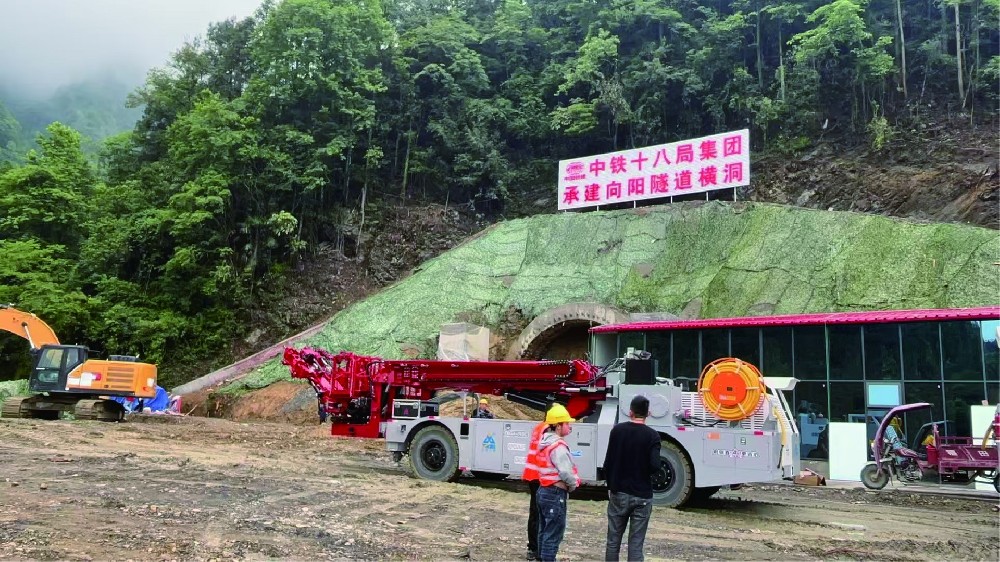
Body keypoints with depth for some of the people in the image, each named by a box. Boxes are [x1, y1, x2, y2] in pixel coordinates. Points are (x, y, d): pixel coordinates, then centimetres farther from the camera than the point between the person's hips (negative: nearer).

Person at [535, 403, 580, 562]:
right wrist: (573, 485, -7)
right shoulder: (558, 446, -20)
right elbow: (566, 472, -25)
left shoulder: (545, 441, 10)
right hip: (555, 494, -10)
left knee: (544, 531, 18)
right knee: (553, 534, -3)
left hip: (543, 491, 10)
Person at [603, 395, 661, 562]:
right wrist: (643, 472, 4)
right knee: (636, 544, 2)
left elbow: (608, 463, -1)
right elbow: (655, 466, -19)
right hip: (642, 496, -2)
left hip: (619, 493, 2)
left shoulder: (617, 430, -2)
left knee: (613, 540, 12)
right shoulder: (652, 435, -9)